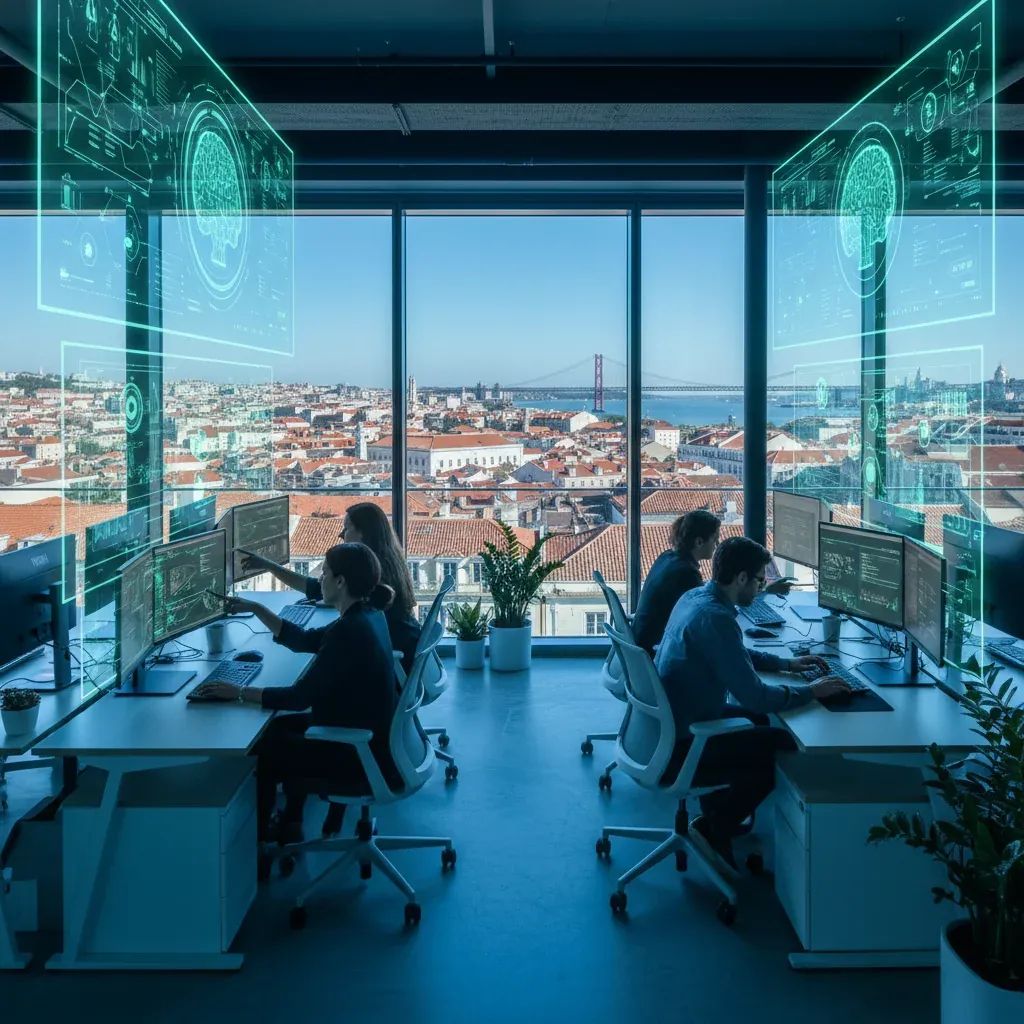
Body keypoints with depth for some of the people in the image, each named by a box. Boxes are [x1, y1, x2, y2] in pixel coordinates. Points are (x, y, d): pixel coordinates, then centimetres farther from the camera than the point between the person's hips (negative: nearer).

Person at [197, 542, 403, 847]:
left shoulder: (349, 631, -27)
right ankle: (289, 825, 33)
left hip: (361, 757, -9)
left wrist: (238, 693, -14)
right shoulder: (366, 615, 2)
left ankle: (254, 840, 25)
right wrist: (255, 609, 10)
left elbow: (299, 697, -24)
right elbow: (304, 640, 14)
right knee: (282, 728, 23)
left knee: (261, 751, 5)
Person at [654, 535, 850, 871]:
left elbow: (734, 656, 23)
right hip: (677, 750, -10)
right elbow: (755, 696, -26)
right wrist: (810, 691, -12)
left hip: (663, 725, 10)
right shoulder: (715, 618, -27)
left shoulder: (694, 597, 4)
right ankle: (715, 830, 11)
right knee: (784, 748, 0)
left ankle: (715, 816, 30)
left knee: (756, 721, 25)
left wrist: (785, 663, 18)